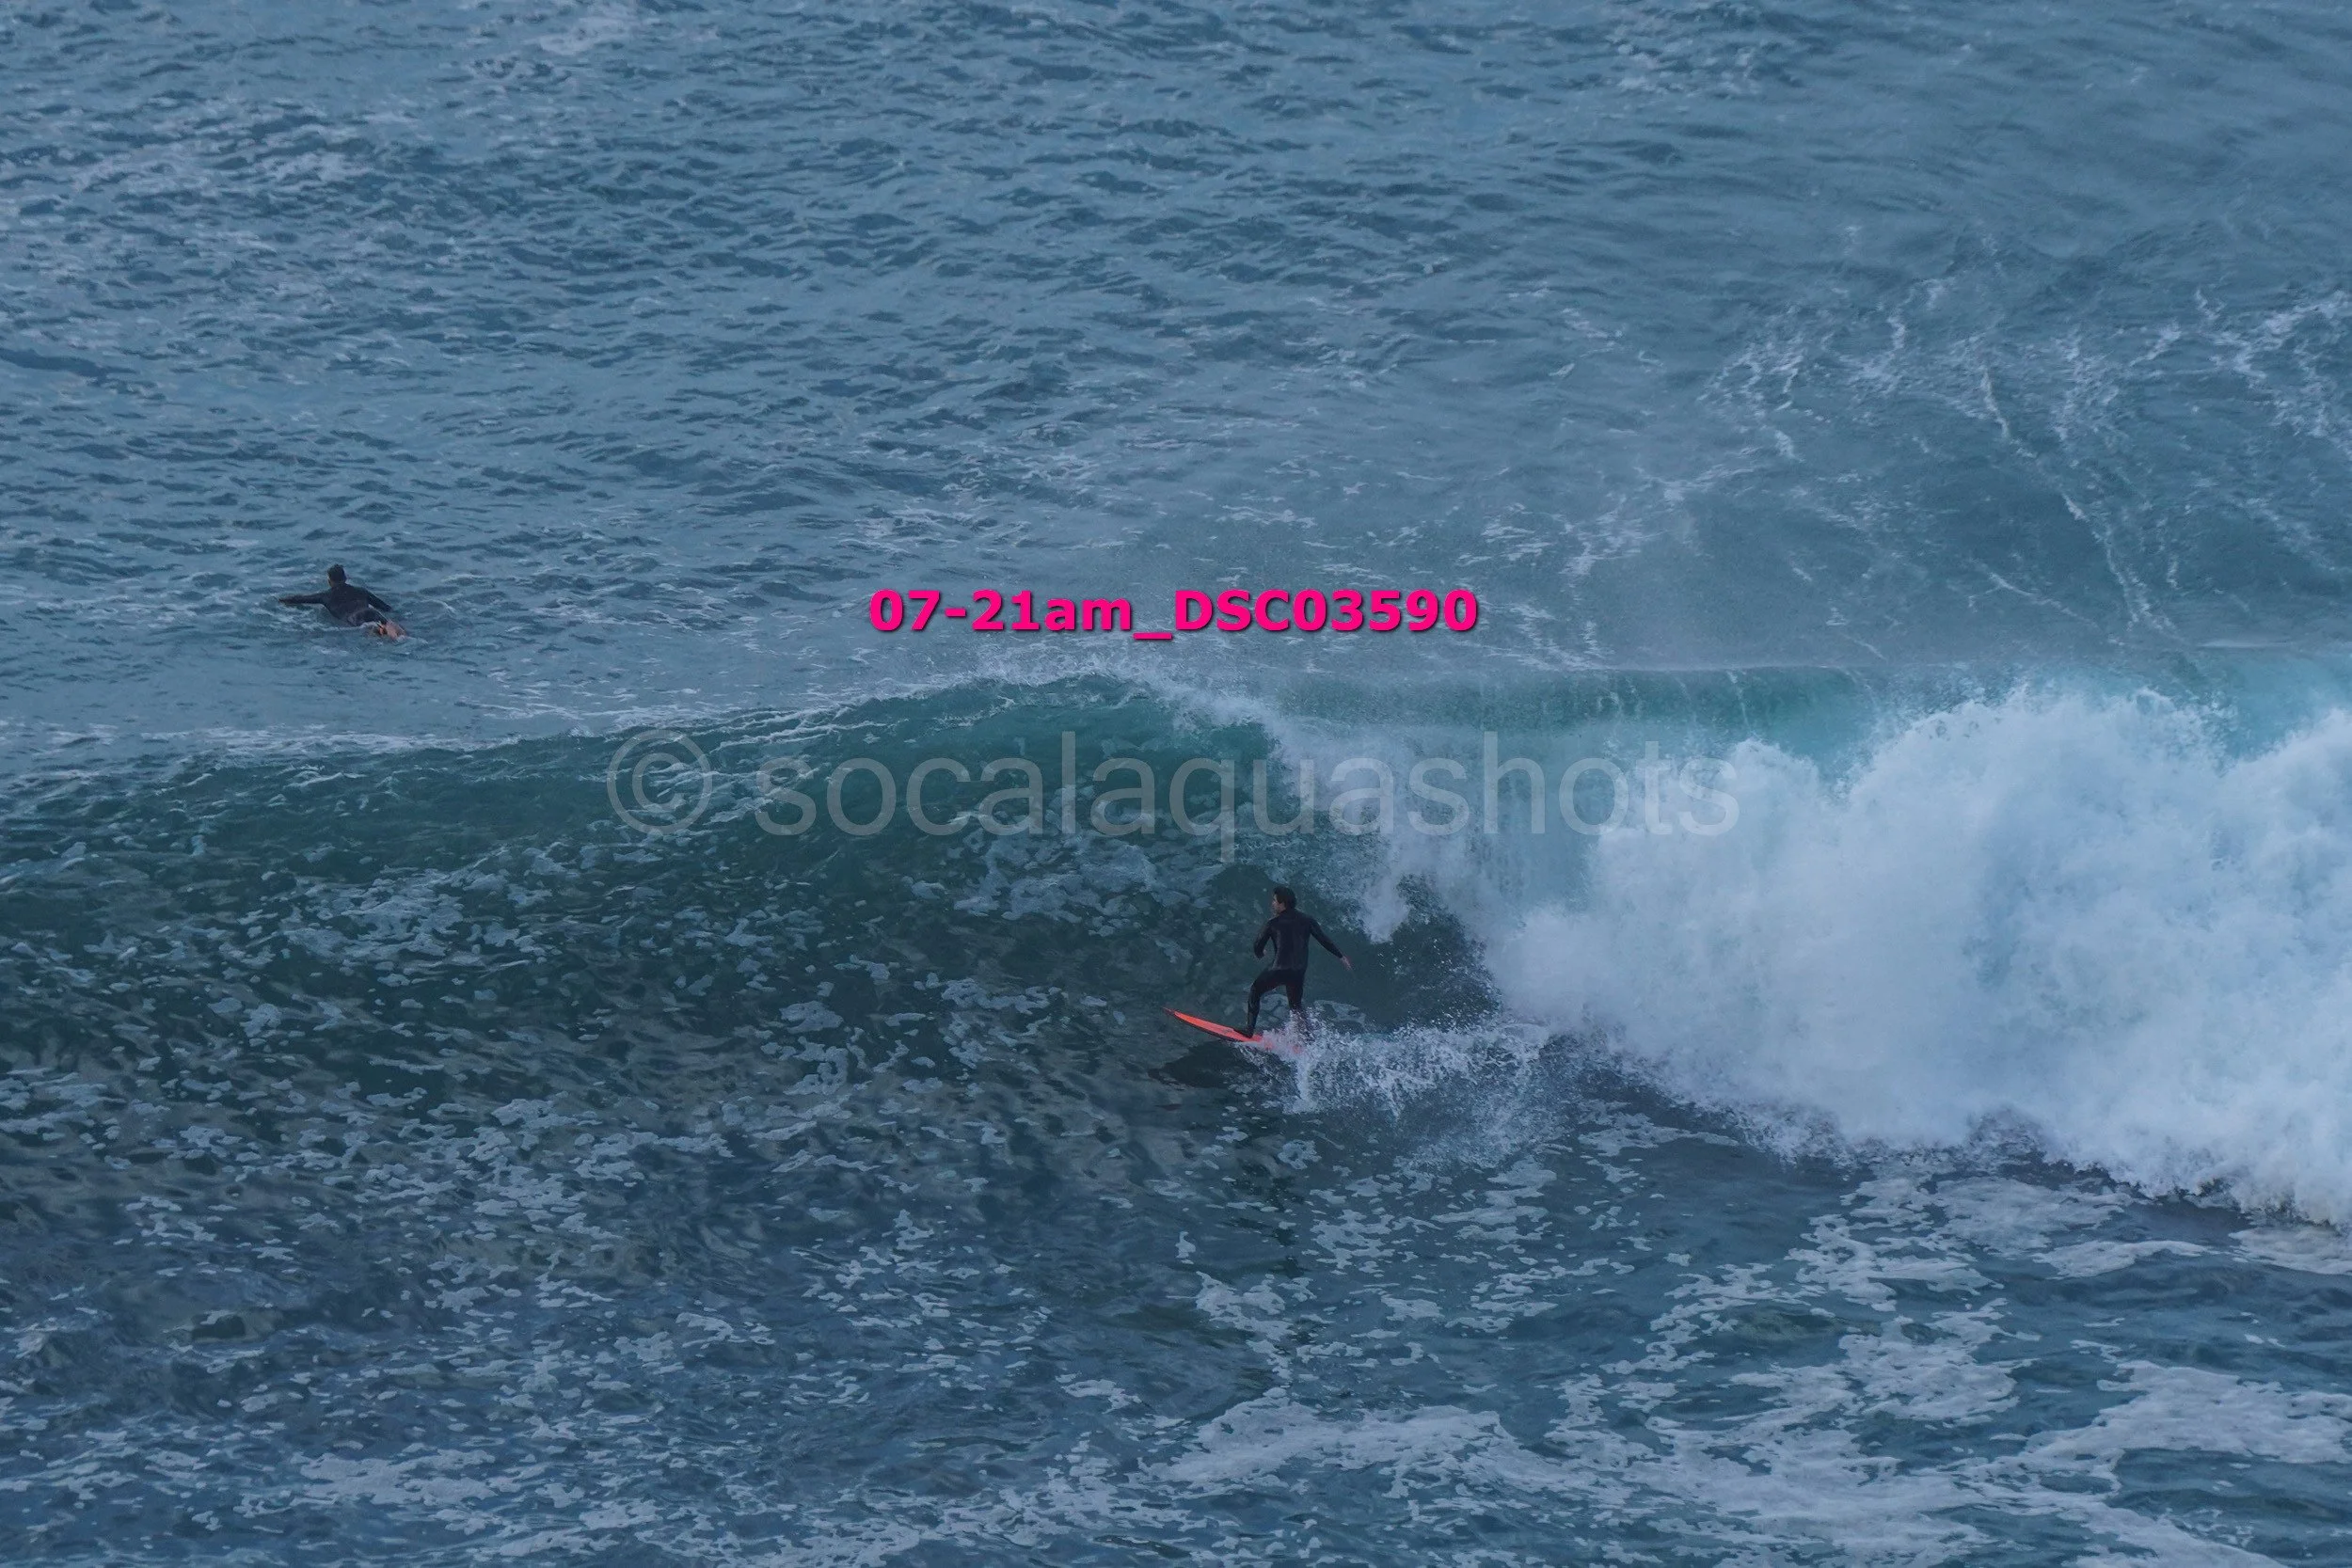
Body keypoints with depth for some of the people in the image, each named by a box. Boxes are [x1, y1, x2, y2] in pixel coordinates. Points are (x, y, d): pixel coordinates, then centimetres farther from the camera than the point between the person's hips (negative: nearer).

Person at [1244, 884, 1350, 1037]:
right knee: (1296, 1005, 23)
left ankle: (1250, 1028, 15)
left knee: (1256, 989, 19)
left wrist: (1260, 953, 23)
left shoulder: (1273, 924, -6)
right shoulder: (1306, 920, 2)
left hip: (1279, 969, -4)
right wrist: (1341, 956, 13)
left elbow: (1257, 947, -1)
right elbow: (1324, 940, 2)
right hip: (1299, 972, 4)